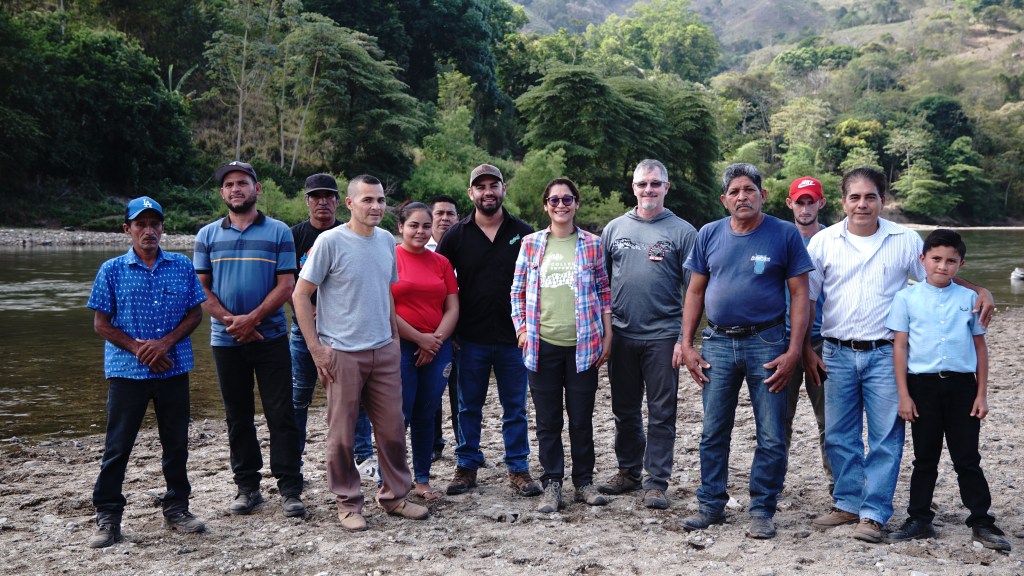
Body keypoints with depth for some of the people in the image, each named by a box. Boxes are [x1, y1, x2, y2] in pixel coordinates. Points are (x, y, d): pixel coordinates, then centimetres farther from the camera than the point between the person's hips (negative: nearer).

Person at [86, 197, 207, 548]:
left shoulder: (182, 266, 4)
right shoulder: (112, 270, 0)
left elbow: (195, 313, 4)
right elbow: (102, 324, 0)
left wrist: (165, 343, -11)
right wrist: (139, 348, -13)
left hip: (173, 370, 2)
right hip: (127, 371, -2)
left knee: (176, 442, 11)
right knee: (118, 445, 3)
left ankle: (176, 508, 25)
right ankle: (107, 516, 13)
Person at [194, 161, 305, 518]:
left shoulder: (278, 232, 2)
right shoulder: (207, 235, 8)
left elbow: (286, 285, -4)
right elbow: (201, 288, 3)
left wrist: (252, 319, -15)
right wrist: (231, 321, -11)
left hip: (271, 337, -2)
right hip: (226, 340, 2)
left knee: (281, 414, -3)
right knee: (237, 416, 9)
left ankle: (290, 489, 4)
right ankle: (247, 487, 19)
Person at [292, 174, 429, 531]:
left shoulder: (387, 240, 8)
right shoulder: (330, 242, -9)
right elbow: (300, 295, -7)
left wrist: (395, 337, 14)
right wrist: (316, 348, -10)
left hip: (385, 351, 5)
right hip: (342, 353, -5)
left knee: (392, 429, 10)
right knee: (342, 434, 4)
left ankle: (394, 496, 25)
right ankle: (348, 502, 19)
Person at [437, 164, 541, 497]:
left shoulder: (523, 233, 2)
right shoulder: (456, 235, 2)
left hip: (513, 337, 0)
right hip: (471, 338, 0)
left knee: (515, 407, 8)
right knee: (469, 406, 10)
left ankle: (518, 468, 18)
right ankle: (466, 466, 22)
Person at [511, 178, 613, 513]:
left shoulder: (591, 244, 4)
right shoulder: (531, 243, 6)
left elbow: (604, 292, 7)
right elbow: (518, 291, 10)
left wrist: (607, 336, 2)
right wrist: (522, 329, 0)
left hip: (583, 344, 0)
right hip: (543, 345, 1)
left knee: (582, 417, 6)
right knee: (548, 419, 6)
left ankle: (584, 482, 20)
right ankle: (552, 484, 16)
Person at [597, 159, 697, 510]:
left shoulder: (682, 232, 0)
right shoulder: (614, 229, 9)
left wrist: (686, 337, -9)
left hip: (663, 337, -3)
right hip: (621, 336, 3)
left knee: (661, 414, 2)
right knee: (624, 411, 13)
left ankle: (656, 482, 10)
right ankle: (628, 471, 28)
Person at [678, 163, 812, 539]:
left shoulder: (785, 234, -3)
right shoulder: (709, 235, 5)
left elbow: (800, 295, -3)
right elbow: (695, 292, 10)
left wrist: (793, 352, -10)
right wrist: (687, 345, 3)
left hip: (767, 344, -2)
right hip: (717, 343, 3)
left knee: (772, 438, 2)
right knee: (713, 433, 9)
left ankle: (762, 511, 16)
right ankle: (711, 506, 22)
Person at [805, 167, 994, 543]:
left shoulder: (905, 240, 1)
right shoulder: (823, 242, 2)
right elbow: (806, 299, 5)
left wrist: (980, 291, -7)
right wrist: (806, 350, 1)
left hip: (885, 354, -1)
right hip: (837, 353, 1)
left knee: (885, 438, 0)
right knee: (839, 436, 9)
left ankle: (873, 513, 9)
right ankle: (848, 503, 24)